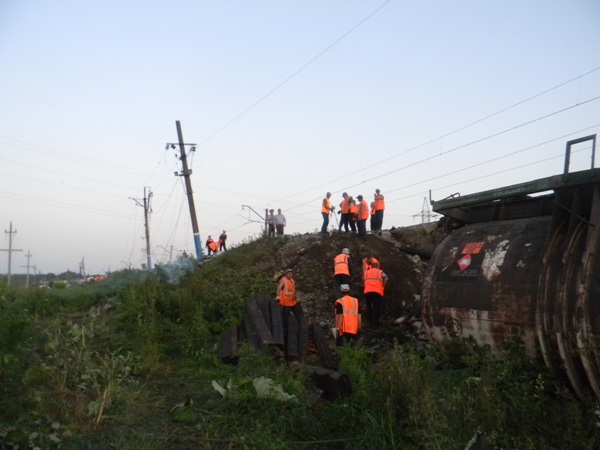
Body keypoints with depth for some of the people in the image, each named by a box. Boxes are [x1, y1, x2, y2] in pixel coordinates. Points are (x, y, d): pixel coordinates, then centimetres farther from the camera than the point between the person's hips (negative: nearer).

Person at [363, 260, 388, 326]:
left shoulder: (366, 272, 23)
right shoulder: (380, 272, 14)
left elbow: (363, 280, 19)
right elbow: (386, 279, 0)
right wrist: (383, 287, 9)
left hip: (367, 292, 2)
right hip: (377, 292, -2)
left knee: (369, 307, 16)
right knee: (377, 307, 1)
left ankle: (370, 321, 17)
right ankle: (375, 322, -5)